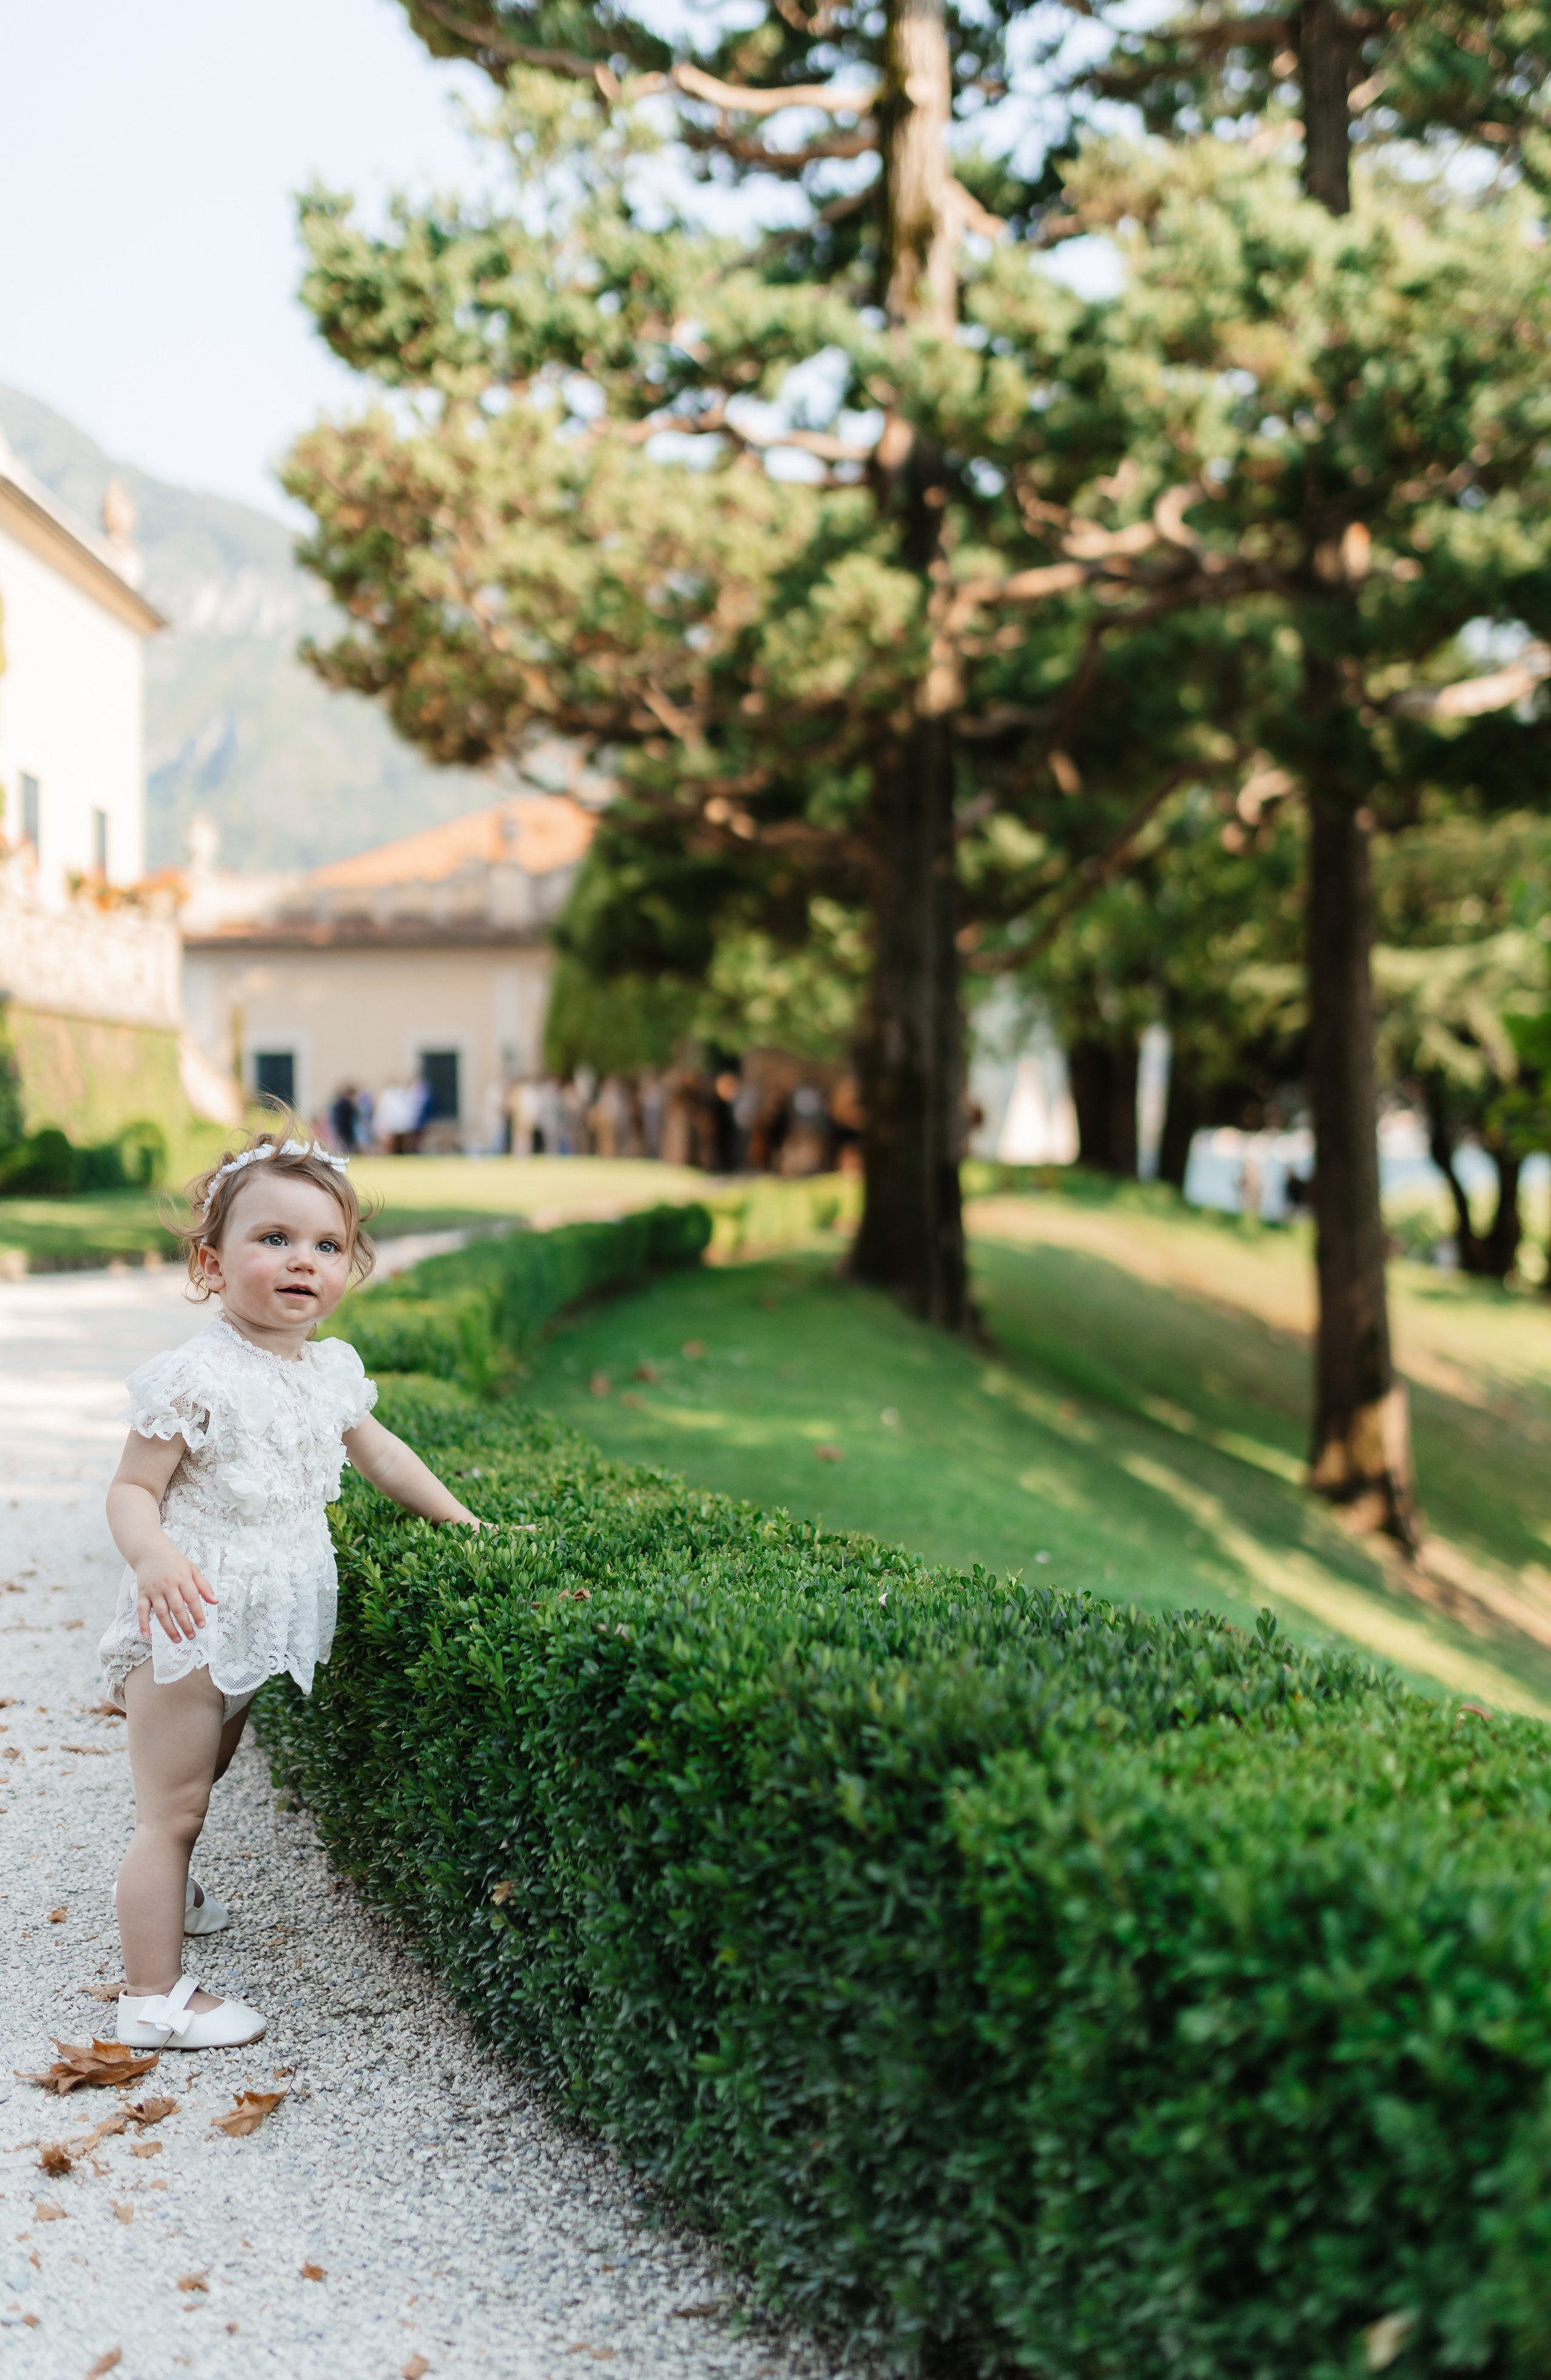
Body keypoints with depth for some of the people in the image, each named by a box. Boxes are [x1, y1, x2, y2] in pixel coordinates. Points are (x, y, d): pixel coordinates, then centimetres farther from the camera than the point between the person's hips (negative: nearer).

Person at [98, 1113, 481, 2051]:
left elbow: (381, 1453, 19)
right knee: (171, 1807, -2)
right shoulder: (195, 1377, -19)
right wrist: (154, 1555, -37)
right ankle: (155, 1998, 7)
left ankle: (162, 1886, 53)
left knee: (201, 1775, 28)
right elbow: (132, 1489, -18)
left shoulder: (331, 1369, 4)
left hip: (259, 1625, 8)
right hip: (188, 1621, -8)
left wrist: (461, 1519, 19)